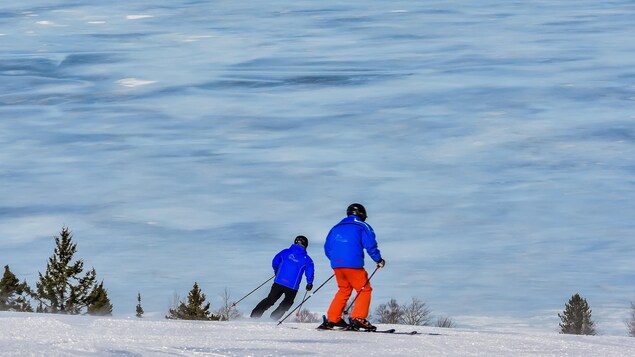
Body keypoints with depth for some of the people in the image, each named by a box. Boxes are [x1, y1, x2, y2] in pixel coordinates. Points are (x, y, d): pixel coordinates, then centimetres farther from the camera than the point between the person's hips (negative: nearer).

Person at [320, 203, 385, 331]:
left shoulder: (336, 228, 21)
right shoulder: (362, 227, 5)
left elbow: (327, 248, 22)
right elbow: (370, 245, -6)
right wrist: (379, 260, 5)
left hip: (336, 264, 6)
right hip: (353, 265, -6)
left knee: (344, 290, 20)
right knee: (364, 290, 2)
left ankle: (332, 319, 13)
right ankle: (358, 318, -14)